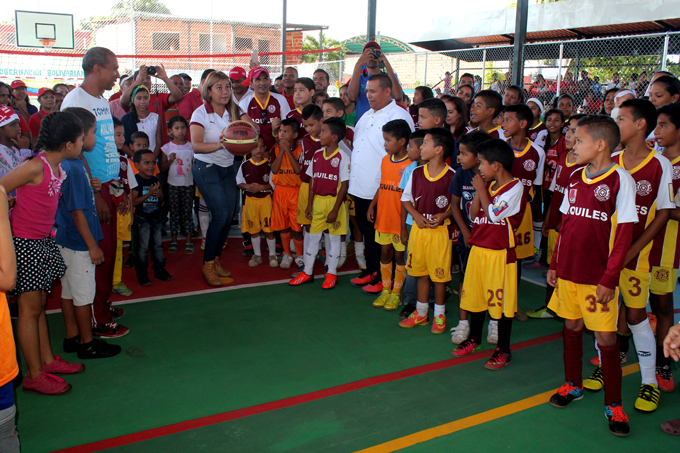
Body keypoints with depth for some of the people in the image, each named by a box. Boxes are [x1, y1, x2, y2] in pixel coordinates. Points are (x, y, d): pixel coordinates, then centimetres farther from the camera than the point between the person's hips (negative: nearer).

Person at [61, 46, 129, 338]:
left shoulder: (102, 102, 16)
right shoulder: (75, 100, -12)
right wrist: (94, 195, -19)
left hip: (109, 186, 9)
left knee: (109, 250, 15)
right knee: (97, 254, -3)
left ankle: (103, 304, 30)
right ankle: (96, 321, 6)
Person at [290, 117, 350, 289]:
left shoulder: (342, 157, -11)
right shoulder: (317, 155, 6)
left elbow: (344, 184, -12)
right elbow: (313, 180, 10)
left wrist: (335, 209, -15)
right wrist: (309, 204, 7)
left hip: (334, 201, -5)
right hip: (317, 201, 5)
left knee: (333, 238, 6)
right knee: (313, 237, 11)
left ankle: (331, 274, 19)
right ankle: (307, 272, 23)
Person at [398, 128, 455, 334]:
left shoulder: (451, 176, -10)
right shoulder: (416, 173, 2)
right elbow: (406, 199, 10)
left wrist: (443, 216, -18)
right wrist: (416, 215, -6)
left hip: (439, 230, -4)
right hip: (418, 229, 4)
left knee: (439, 273, 4)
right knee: (421, 272, 14)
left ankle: (439, 315, 21)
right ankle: (421, 313, 28)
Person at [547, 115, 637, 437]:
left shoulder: (620, 179, -10)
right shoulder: (575, 177, 7)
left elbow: (624, 233, -11)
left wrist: (609, 278, -14)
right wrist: (555, 264, 12)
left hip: (598, 276, -6)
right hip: (568, 272, 6)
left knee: (606, 337, 0)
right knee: (571, 327, 16)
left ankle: (614, 405, 14)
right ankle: (573, 385, 35)